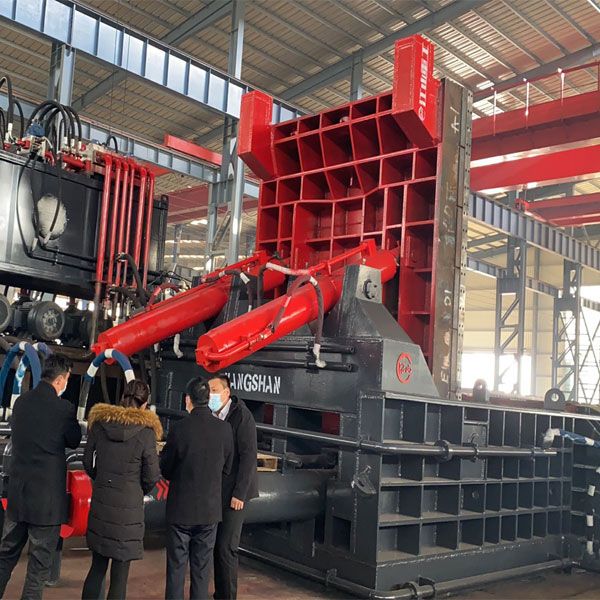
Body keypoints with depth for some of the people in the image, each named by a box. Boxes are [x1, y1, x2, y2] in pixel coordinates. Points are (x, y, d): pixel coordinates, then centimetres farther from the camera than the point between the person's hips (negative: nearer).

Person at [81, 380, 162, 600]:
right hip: (129, 508, -4)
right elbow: (152, 476, -7)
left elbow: (88, 462, 8)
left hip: (100, 504, 4)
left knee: (97, 567, 18)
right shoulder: (146, 431, -13)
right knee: (119, 574, 5)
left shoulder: (99, 423, -1)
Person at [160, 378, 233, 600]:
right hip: (210, 509, 2)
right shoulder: (224, 429, -8)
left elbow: (165, 468, -5)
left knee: (176, 566, 11)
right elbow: (226, 468, 3)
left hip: (181, 508, -2)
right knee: (201, 567, 14)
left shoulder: (179, 429, -16)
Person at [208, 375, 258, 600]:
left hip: (233, 493, -6)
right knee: (215, 546, 9)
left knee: (226, 548, -4)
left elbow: (248, 456, -14)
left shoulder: (241, 415, -11)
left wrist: (239, 494, -16)